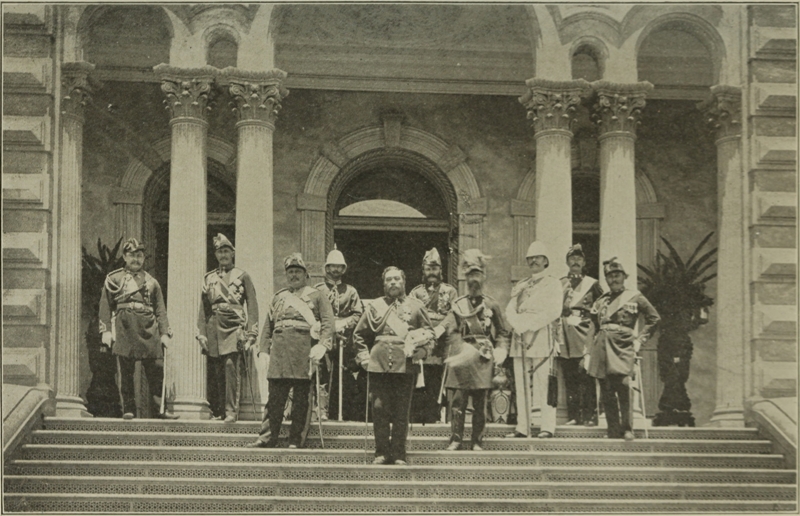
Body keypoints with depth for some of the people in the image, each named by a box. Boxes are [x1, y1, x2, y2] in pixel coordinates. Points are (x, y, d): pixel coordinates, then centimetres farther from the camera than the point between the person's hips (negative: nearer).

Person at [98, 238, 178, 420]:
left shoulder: (151, 282, 19)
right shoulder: (114, 279, 12)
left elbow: (160, 309, 17)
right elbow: (105, 306, 6)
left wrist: (165, 333, 7)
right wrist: (106, 331, -3)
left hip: (149, 329, 2)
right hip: (124, 328, -2)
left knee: (157, 368, -5)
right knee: (126, 370, -2)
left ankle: (159, 408, 1)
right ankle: (128, 408, 5)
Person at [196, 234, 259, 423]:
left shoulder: (242, 276, 7)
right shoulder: (209, 278, 16)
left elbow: (252, 306, 3)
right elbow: (203, 308, 14)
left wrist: (251, 334, -5)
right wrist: (201, 333, 5)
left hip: (234, 328, -3)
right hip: (213, 328, 3)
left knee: (231, 366, -16)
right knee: (215, 371, 1)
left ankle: (231, 411, -15)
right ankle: (216, 411, 9)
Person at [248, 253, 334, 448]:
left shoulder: (316, 296, 10)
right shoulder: (278, 298, 22)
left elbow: (328, 322, -1)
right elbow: (268, 327, 21)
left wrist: (322, 346, -14)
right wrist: (264, 351, 11)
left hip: (304, 351, -3)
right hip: (279, 351, 3)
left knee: (301, 399, -1)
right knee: (275, 397, -1)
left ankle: (296, 440, 4)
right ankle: (267, 437, 1)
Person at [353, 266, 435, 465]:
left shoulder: (415, 306, 11)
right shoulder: (375, 306, 13)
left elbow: (429, 333, 14)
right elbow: (359, 335, 19)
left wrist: (419, 351, -1)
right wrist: (364, 357, 8)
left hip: (405, 366, -1)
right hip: (378, 365, 1)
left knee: (401, 412, -1)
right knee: (379, 409, -2)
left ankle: (398, 454, 6)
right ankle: (382, 452, 6)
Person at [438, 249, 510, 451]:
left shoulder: (491, 305, 7)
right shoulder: (458, 305, 8)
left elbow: (503, 332, 13)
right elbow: (450, 331, 3)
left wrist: (500, 351, -2)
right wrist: (462, 348, -12)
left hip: (482, 359, 0)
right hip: (460, 359, 0)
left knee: (479, 404, 3)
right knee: (457, 401, -2)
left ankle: (477, 442, 9)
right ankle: (456, 439, 6)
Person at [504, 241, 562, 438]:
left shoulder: (553, 284, 6)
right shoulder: (520, 286, 21)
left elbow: (553, 311, -7)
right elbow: (510, 310, 10)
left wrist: (529, 325, -13)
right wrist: (519, 326, -10)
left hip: (542, 337, -5)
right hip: (520, 337, 5)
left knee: (544, 382, -9)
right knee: (521, 383, 1)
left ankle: (548, 427, -9)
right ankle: (522, 427, 2)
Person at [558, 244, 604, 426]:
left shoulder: (592, 284, 9)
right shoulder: (559, 285, 14)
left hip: (585, 336, -2)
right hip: (565, 336, 2)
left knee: (586, 376, -9)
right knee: (569, 377, 1)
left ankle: (590, 416, -7)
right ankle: (573, 416, 4)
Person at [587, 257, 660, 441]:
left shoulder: (634, 297, 6)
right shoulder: (601, 301, 17)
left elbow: (654, 318, 7)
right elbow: (594, 321, 32)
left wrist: (639, 339, 2)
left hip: (622, 345, -4)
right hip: (602, 348, 4)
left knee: (622, 388, -15)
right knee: (606, 392, 0)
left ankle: (627, 429, -8)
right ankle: (613, 431, 4)